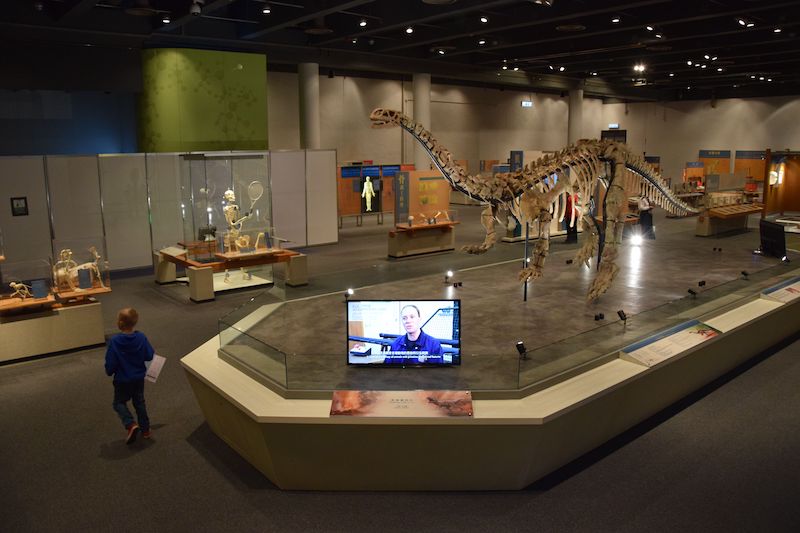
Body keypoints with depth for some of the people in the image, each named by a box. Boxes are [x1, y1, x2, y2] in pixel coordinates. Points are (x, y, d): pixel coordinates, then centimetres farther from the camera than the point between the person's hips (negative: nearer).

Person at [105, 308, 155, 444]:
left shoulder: (114, 341, -23)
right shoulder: (141, 337, -15)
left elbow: (110, 362, -16)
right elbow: (150, 356, -8)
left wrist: (109, 371, 5)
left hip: (122, 380, -3)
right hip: (139, 378, 3)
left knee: (119, 403, 17)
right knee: (139, 402, 20)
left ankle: (131, 424, -4)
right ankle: (145, 429, 27)